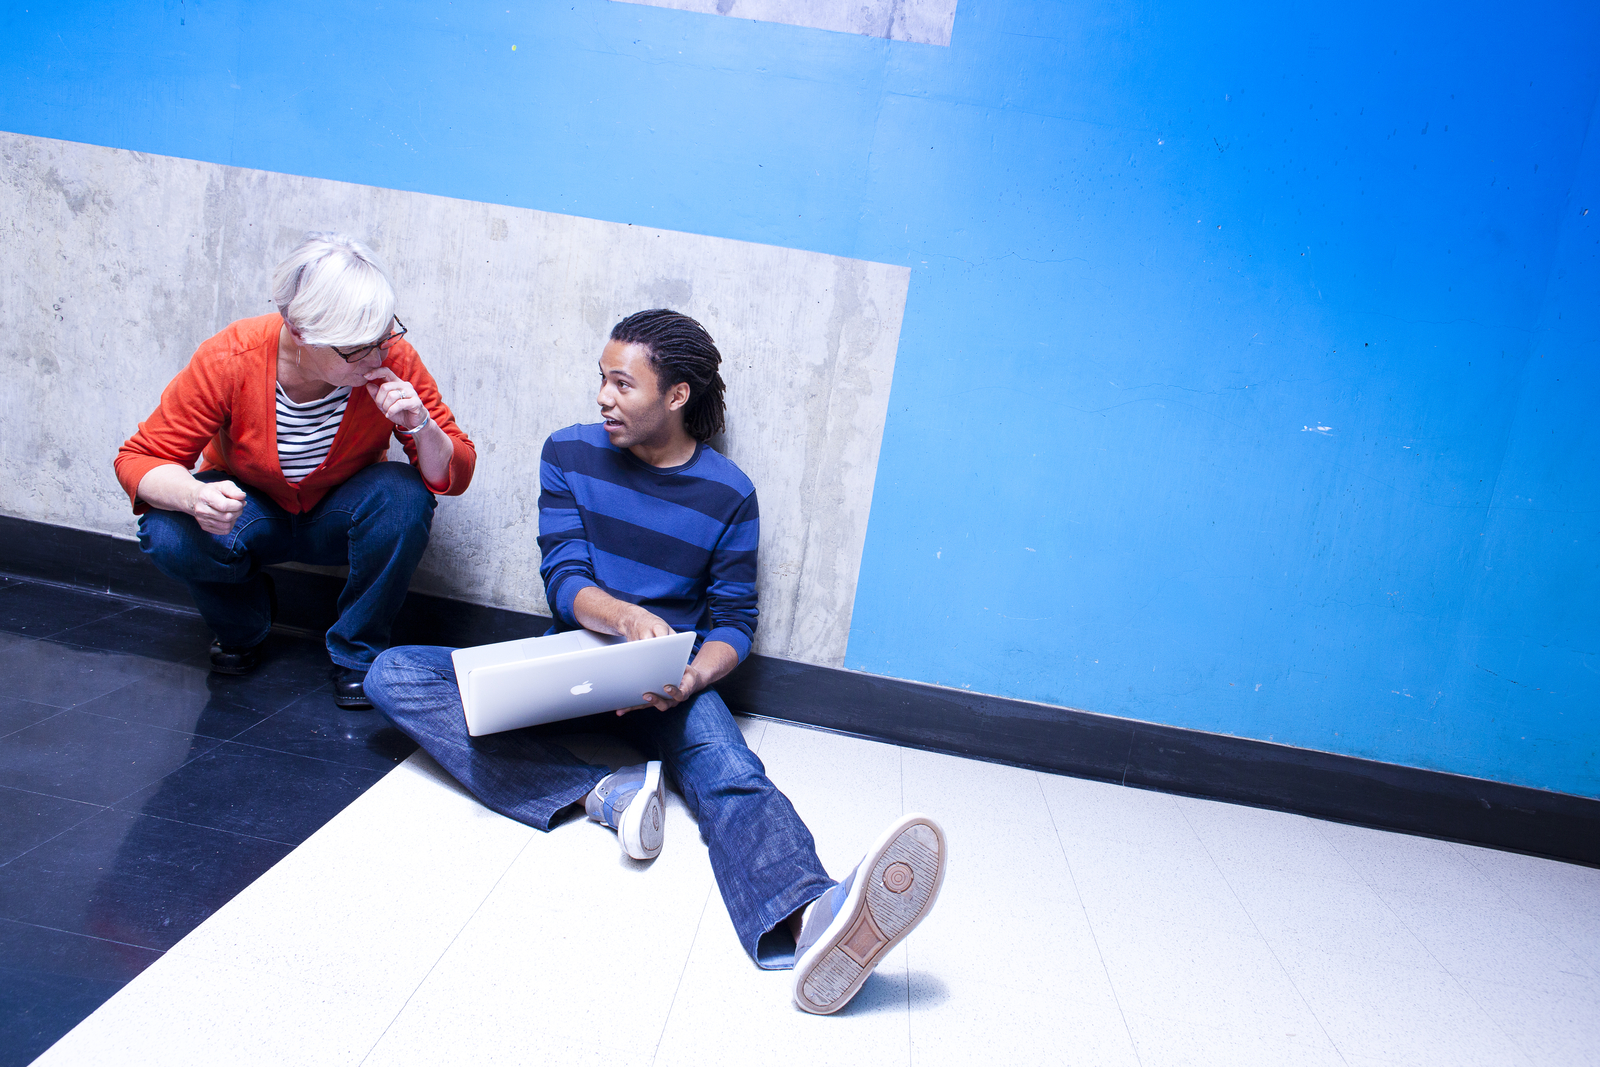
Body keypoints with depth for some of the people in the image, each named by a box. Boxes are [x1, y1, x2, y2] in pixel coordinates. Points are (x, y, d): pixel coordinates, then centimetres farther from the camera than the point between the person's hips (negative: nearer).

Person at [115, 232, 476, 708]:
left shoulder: (392, 359, -25)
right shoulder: (230, 360, -27)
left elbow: (455, 476, -19)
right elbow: (141, 458, -19)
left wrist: (421, 427, -41)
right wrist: (195, 497, -42)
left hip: (338, 517, 0)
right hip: (250, 510, 0)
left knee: (406, 496, -32)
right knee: (167, 532, -30)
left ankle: (357, 652, -8)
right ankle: (242, 626, 7)